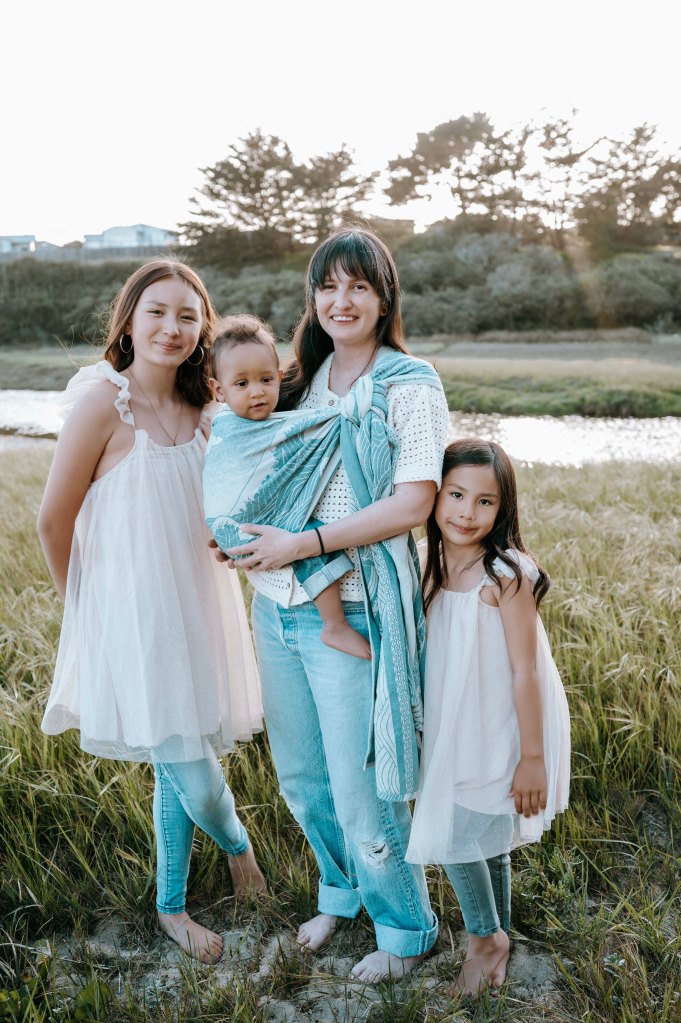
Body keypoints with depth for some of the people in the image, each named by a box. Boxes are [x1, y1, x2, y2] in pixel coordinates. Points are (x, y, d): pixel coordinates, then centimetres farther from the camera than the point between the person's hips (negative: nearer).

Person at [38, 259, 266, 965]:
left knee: (179, 764, 17)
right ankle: (237, 844, 34)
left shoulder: (197, 405, 4)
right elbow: (54, 520, -7)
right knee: (194, 774, -1)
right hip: (135, 613, -6)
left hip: (200, 603, 6)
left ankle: (171, 907, 39)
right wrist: (83, 605, 5)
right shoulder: (102, 399, -15)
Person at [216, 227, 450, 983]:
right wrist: (244, 536, 2)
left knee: (360, 792, 4)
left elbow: (412, 504, -16)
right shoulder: (302, 381, 12)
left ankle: (406, 929, 30)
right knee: (299, 777, 19)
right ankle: (340, 890, 45)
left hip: (350, 613, -6)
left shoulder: (409, 386, -6)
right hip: (275, 607, 6)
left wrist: (302, 544, -18)